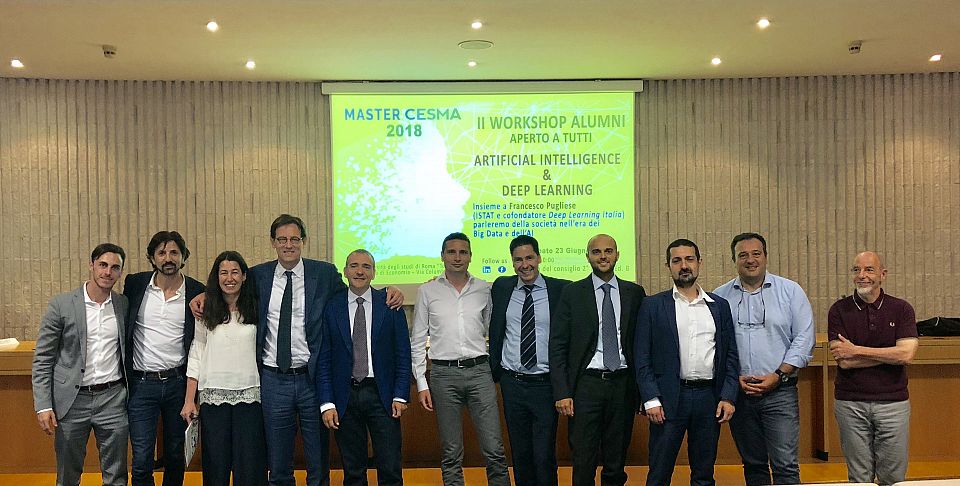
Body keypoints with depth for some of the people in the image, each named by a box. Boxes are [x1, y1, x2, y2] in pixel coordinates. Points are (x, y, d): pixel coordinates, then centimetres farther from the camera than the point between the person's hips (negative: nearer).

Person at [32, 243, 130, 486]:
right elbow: (42, 359, -3)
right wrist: (43, 406, -9)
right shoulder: (61, 305, -4)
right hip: (72, 400, -1)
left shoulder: (125, 304, 4)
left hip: (113, 399, 2)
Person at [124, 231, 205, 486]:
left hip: (178, 382, 1)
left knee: (176, 455, 15)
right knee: (141, 461, -2)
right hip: (141, 385, 0)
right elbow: (123, 325, 10)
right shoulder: (135, 284, -1)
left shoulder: (196, 292, -3)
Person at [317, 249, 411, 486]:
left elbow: (403, 353, 3)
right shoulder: (331, 307, 2)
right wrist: (327, 403, -4)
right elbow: (323, 359, 2)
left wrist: (400, 395, -3)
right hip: (345, 396, 1)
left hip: (381, 394, 0)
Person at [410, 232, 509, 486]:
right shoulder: (428, 291, 5)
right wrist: (421, 384, 1)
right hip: (443, 373, 0)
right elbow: (417, 341, 6)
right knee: (451, 454, 8)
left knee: (494, 450, -2)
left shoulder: (484, 289, 7)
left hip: (479, 371, 1)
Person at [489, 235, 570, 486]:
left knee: (545, 457, -2)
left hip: (545, 384, -3)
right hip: (512, 383, 3)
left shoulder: (561, 289, -5)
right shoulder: (501, 288, 4)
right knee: (520, 454, 13)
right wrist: (493, 371, 8)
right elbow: (494, 332, 13)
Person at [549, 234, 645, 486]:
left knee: (616, 461, 12)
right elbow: (557, 346, -1)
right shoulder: (572, 293, 1)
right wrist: (561, 392, -8)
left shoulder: (634, 293, 7)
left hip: (622, 383, 2)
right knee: (583, 462, 1)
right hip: (586, 384, -2)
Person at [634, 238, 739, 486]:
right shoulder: (653, 306, 2)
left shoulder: (720, 306, 10)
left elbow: (731, 355, 9)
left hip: (709, 398, 3)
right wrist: (651, 400, -9)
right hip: (669, 398, -2)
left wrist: (728, 397, 0)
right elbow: (642, 358, -1)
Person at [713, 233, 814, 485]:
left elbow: (803, 339, -2)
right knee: (753, 464, 12)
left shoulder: (790, 291, 2)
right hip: (737, 392, 2)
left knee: (786, 465, -5)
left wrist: (778, 376, -10)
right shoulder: (720, 297, 5)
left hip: (780, 392, -2)